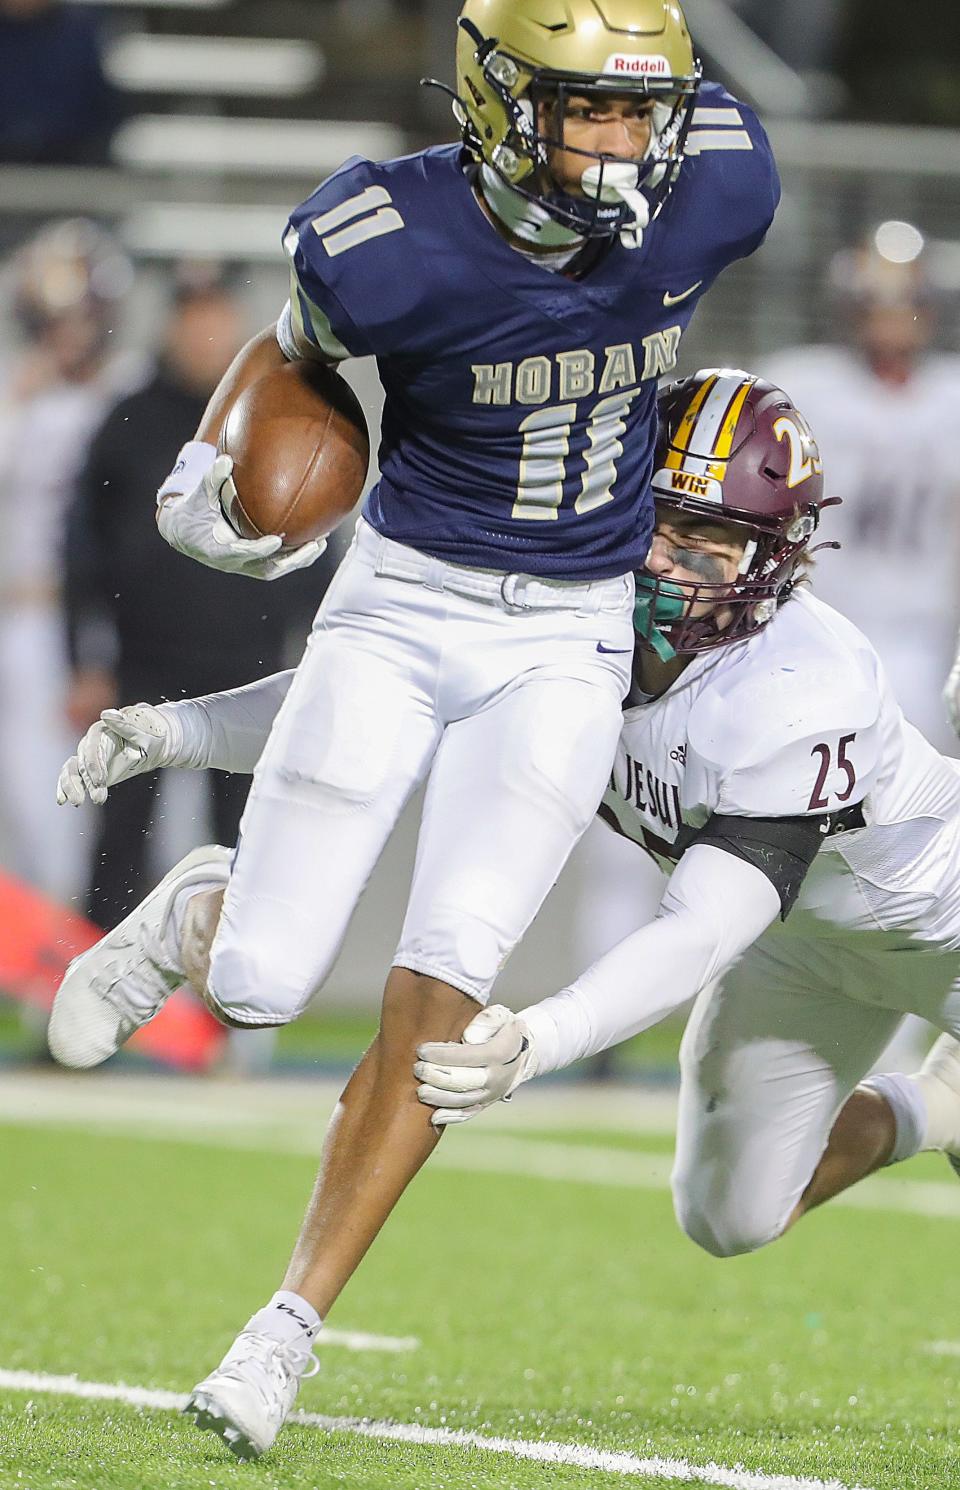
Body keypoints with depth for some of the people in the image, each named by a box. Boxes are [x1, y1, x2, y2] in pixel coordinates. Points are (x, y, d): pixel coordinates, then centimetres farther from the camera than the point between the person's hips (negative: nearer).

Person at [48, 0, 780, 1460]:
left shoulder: (711, 193, -15)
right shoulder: (395, 245, -21)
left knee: (440, 988, -12)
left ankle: (287, 1336, -2)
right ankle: (198, 913, 35)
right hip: (403, 606, -1)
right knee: (260, 986, -4)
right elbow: (296, 347, 1)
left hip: (569, 638, 1)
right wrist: (208, 469, -16)